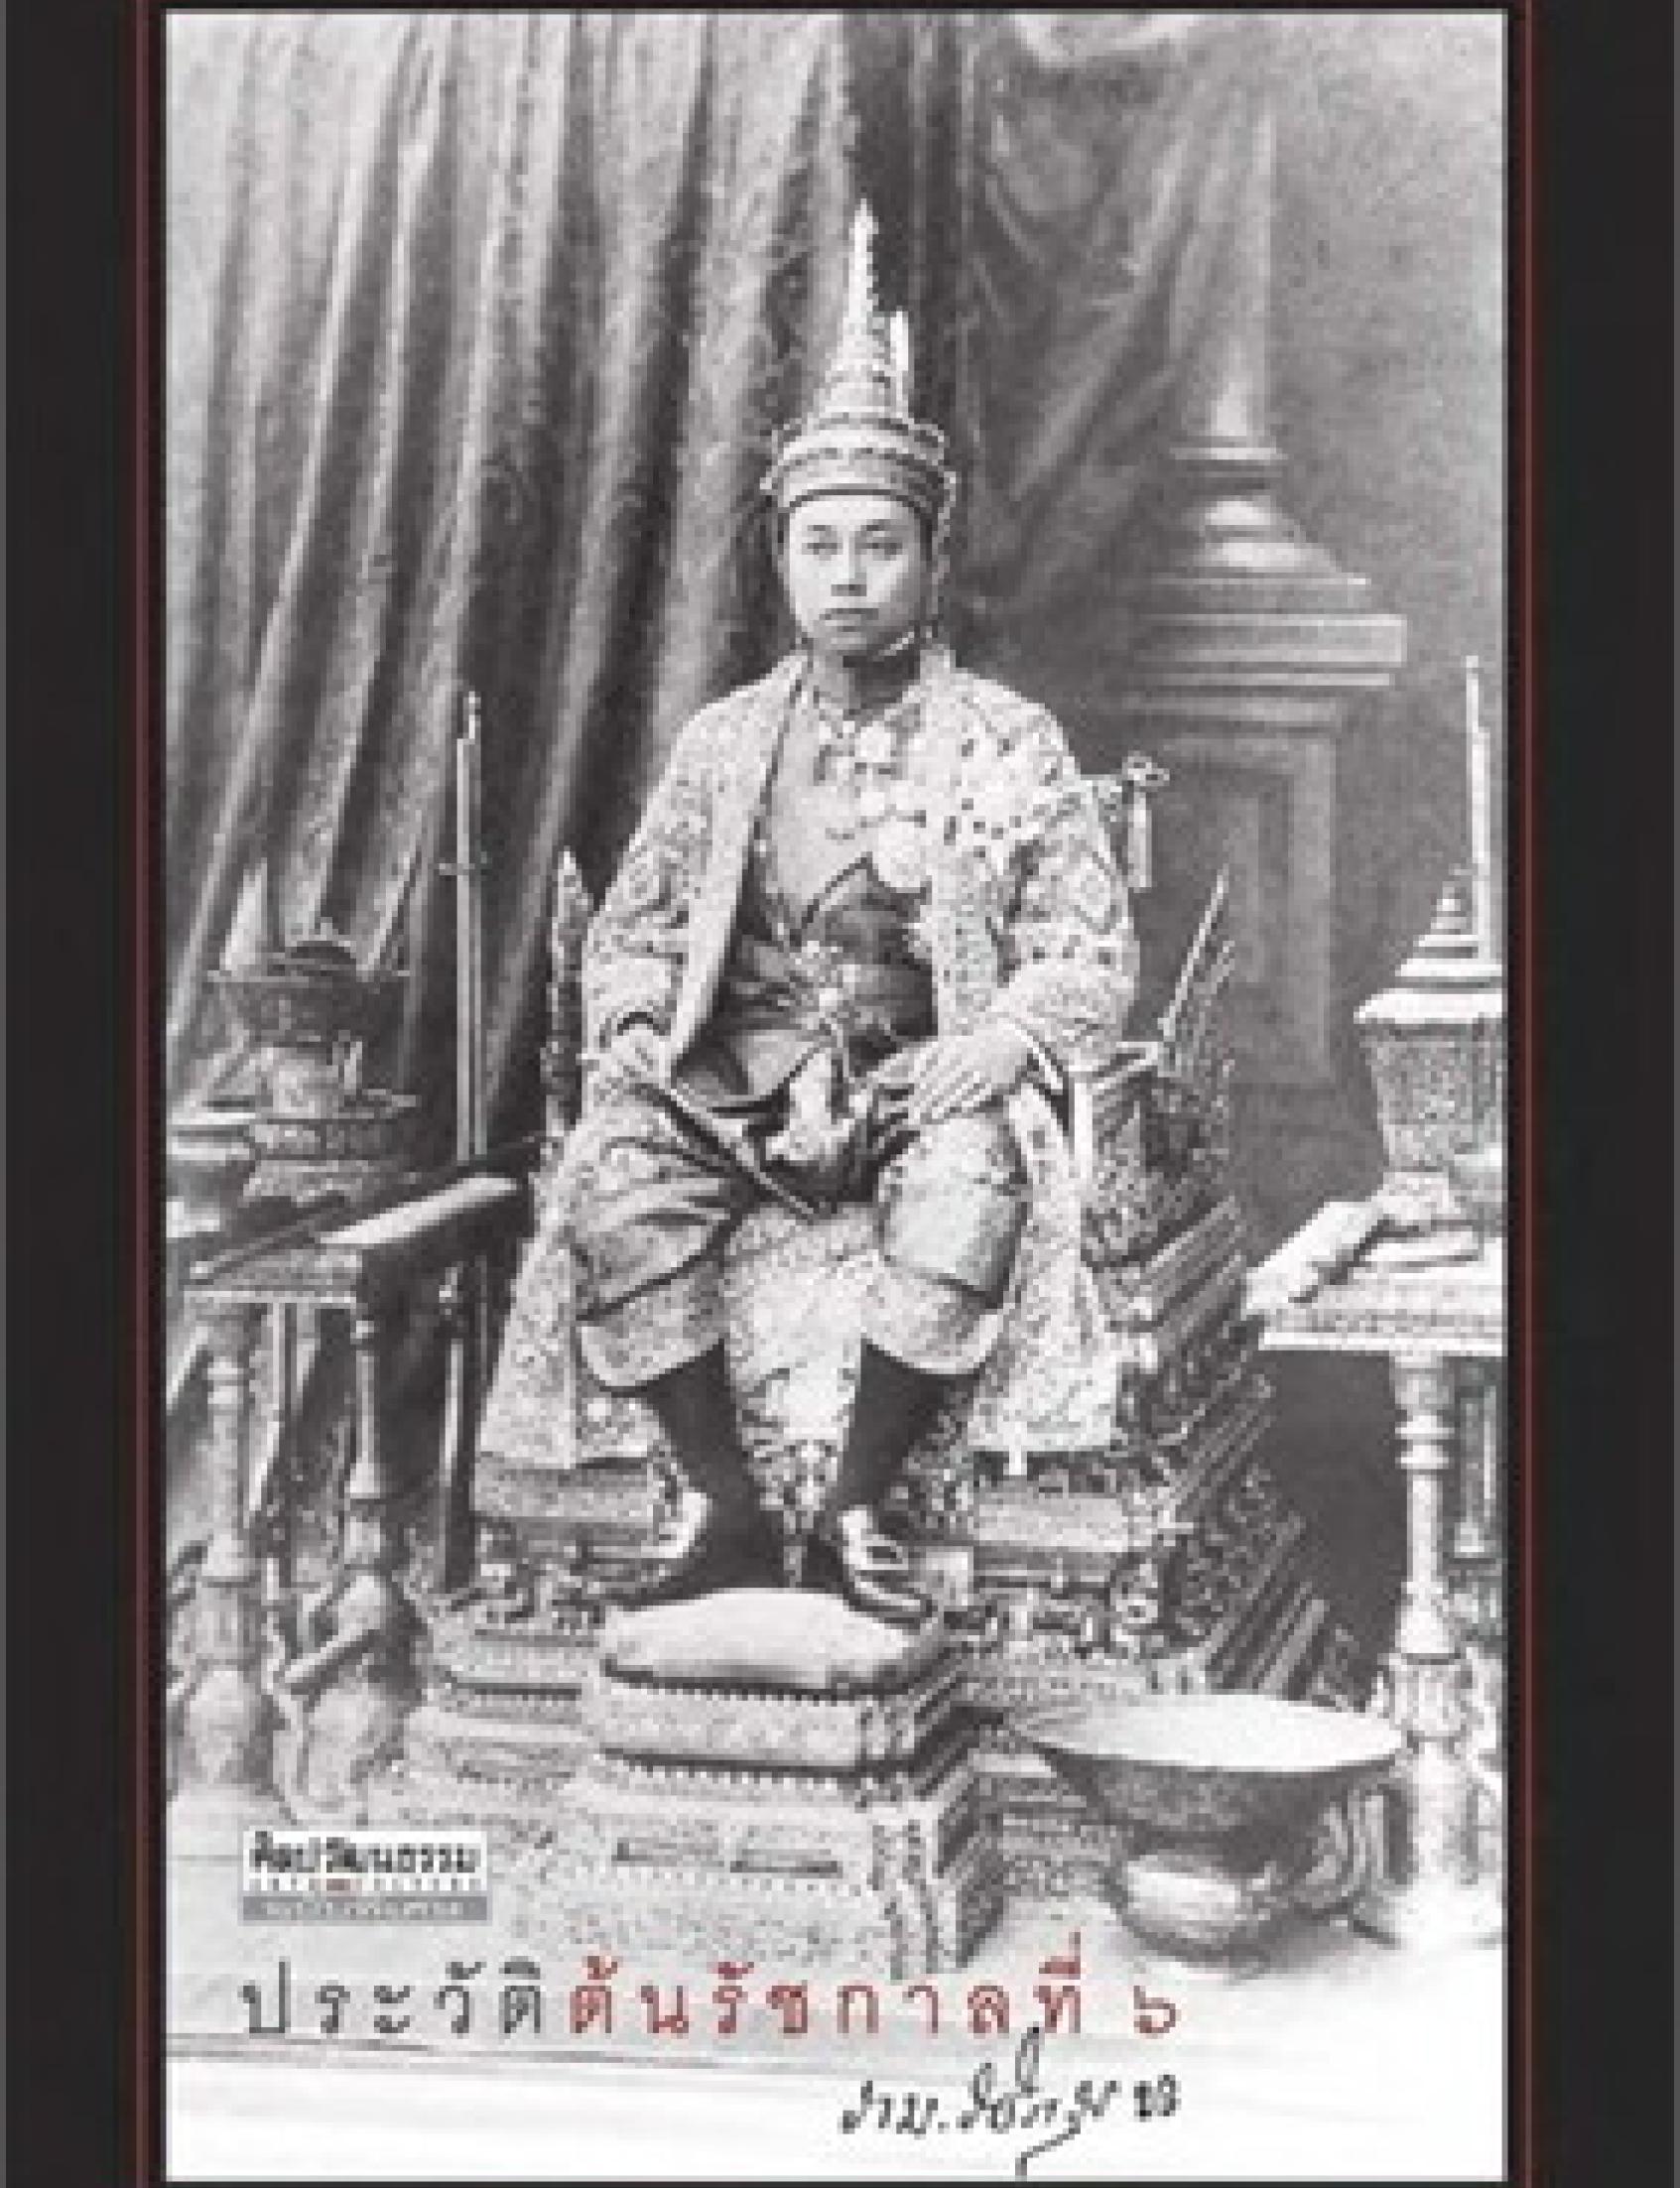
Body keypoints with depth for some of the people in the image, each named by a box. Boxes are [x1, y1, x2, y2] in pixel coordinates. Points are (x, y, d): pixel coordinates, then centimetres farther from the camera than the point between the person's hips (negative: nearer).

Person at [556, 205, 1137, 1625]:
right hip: (737, 1076, 2)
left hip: (921, 1077, -2)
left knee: (971, 1188, -36)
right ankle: (726, 1508, -16)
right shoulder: (726, 740, 12)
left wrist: (985, 1055, -18)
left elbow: (1090, 961, 0)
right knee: (611, 1177, -28)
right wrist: (641, 1037, -5)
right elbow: (628, 932, 16)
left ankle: (858, 1517, -19)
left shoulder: (1008, 744, 4)